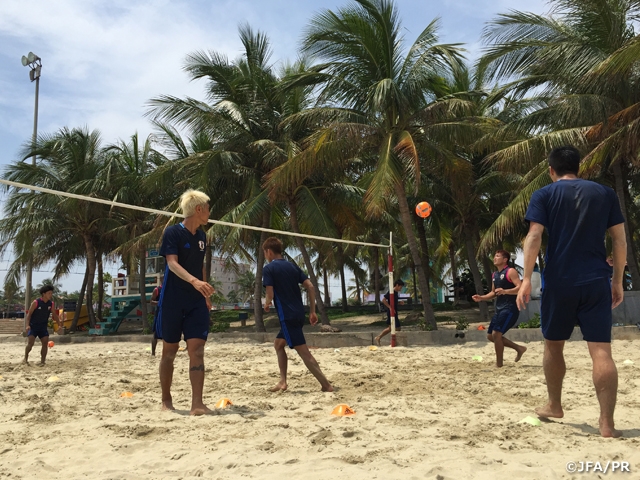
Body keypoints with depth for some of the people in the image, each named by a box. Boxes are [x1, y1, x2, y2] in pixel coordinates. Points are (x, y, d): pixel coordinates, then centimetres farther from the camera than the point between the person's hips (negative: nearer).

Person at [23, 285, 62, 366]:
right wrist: (27, 325, -23)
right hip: (33, 326, -4)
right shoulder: (36, 302, -13)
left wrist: (59, 321, -9)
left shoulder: (51, 304, 0)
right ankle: (25, 359, 6)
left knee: (45, 342, -6)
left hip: (43, 327, 4)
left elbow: (54, 315, 8)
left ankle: (42, 361, 2)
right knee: (30, 342, -15)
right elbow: (29, 314, -12)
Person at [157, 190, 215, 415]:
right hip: (172, 301, -5)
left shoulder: (201, 236, 11)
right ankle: (166, 400, 23)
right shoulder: (173, 232, -9)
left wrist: (206, 295, 19)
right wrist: (194, 281, -37)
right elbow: (172, 263, -21)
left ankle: (197, 403, -6)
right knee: (169, 350, 7)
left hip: (196, 302, 5)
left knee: (197, 350, -6)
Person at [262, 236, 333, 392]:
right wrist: (312, 311, 10)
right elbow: (310, 287, 6)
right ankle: (283, 381, 18)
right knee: (278, 344, 22)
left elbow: (270, 295, -13)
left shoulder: (269, 269, -5)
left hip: (287, 316, -8)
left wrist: (266, 304, 10)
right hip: (299, 314, 8)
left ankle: (327, 385, -10)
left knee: (303, 352, -7)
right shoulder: (292, 266, 13)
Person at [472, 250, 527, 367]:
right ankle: (519, 348, 24)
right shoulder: (494, 275, 17)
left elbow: (520, 288, -21)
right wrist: (481, 298, 8)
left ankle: (499, 364, -4)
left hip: (510, 309, -10)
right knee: (490, 335, 10)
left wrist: (505, 291, -35)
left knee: (496, 334, -17)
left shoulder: (510, 271, -10)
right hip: (499, 309, 10)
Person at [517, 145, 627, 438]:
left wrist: (526, 278, -9)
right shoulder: (605, 193, 10)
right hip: (596, 281, 1)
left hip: (558, 281, -1)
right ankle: (607, 423, -4)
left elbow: (534, 237, -9)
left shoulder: (544, 195, 3)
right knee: (601, 351, -1)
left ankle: (554, 406, 30)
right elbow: (620, 240, 7)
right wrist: (617, 281, 13)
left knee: (553, 346, 16)